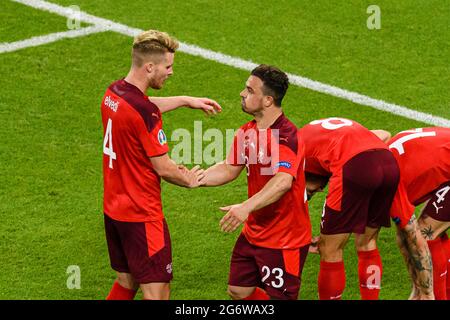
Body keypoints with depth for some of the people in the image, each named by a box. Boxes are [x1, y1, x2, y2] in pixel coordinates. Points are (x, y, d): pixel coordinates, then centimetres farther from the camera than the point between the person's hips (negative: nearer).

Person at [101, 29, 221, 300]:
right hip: (142, 216, -9)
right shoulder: (144, 113, -25)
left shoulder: (113, 92, 3)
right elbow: (163, 168, -18)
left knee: (127, 283, 21)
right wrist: (189, 180, 2)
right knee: (157, 293, -4)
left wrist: (187, 100, 32)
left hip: (114, 209, 9)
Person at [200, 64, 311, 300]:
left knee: (279, 297, -1)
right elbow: (229, 169, 13)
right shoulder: (247, 132, 4)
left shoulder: (286, 136, -24)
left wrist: (246, 207, -48)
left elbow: (283, 182, -38)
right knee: (238, 291, 14)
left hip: (284, 241, -9)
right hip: (253, 234, 9)